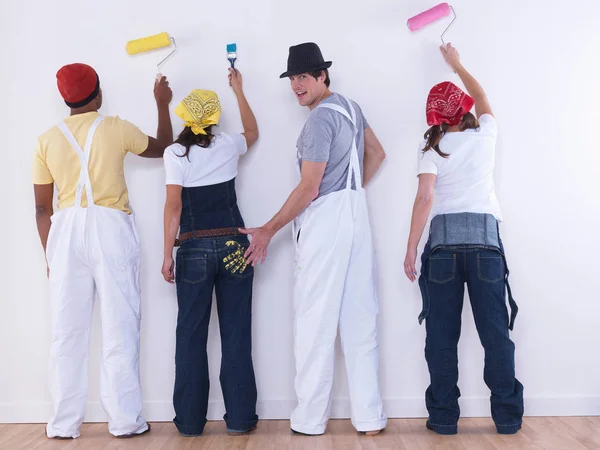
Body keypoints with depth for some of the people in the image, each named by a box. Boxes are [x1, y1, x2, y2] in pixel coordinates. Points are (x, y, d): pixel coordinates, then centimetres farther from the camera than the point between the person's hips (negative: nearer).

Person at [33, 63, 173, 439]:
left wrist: (50, 254, 18)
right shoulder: (115, 129, -1)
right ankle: (126, 420, 6)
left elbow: (42, 208, 8)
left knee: (68, 332, 8)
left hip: (66, 231, 3)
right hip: (110, 228, -2)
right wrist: (163, 104, 28)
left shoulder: (46, 141, 6)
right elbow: (163, 148, 17)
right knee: (120, 328, 2)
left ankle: (65, 424, 15)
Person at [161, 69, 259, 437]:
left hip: (195, 250, -1)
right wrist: (239, 90, 35)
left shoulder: (176, 153, -3)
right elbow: (253, 132, 27)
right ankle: (240, 418, 10)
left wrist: (168, 254, -1)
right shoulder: (229, 145, 4)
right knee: (236, 334, 5)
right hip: (234, 246, 2)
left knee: (191, 335, 6)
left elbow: (174, 206, -7)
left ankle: (190, 420, 12)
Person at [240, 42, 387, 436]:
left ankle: (311, 419, 7)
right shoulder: (350, 107, 14)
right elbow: (377, 153, 26)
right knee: (360, 319, 7)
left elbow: (308, 189, -15)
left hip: (324, 220, -9)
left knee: (315, 321, -1)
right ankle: (370, 417, 11)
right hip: (356, 216, 9)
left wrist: (270, 230, -9)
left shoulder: (321, 117, -13)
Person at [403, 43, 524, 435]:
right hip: (485, 235, 1)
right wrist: (457, 64, 43)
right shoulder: (485, 133, 9)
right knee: (495, 331, 5)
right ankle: (508, 417, 10)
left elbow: (425, 198, -8)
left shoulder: (432, 146, 3)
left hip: (443, 237, -1)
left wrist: (411, 249, -7)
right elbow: (481, 96, 30)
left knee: (442, 333, 3)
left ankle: (444, 417, 7)